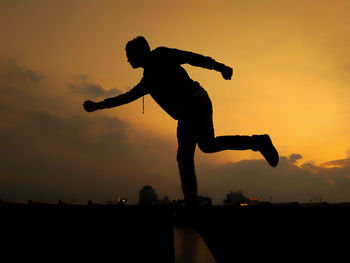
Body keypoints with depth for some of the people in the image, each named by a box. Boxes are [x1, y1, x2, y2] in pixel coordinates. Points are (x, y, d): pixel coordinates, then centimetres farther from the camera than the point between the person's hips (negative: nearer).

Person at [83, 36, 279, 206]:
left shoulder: (160, 55, 7)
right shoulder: (148, 79, 28)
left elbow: (191, 57, -3)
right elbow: (128, 96, 36)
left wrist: (219, 67, -16)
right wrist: (99, 105, 37)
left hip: (196, 101, -8)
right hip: (186, 116, 8)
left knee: (207, 145, -26)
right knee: (185, 159, -1)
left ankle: (257, 142, -11)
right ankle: (191, 202, 0)